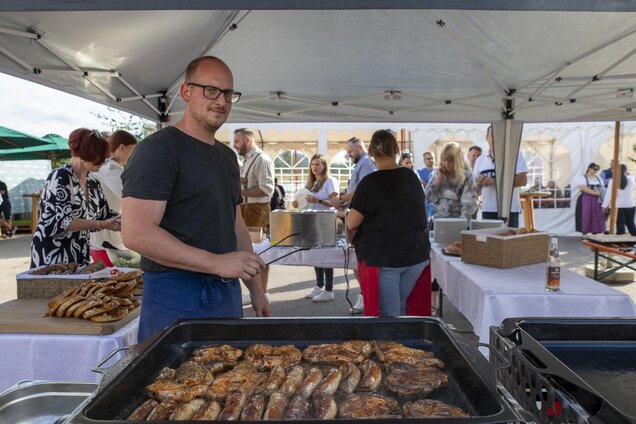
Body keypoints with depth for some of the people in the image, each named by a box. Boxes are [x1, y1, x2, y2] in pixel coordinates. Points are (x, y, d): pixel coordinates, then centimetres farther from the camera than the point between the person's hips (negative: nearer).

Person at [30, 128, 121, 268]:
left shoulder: (93, 181, 6)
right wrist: (101, 225, -26)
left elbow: (105, 214, 12)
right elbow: (56, 222, -23)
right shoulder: (60, 177, -15)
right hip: (53, 258, -7)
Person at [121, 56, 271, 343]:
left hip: (228, 293, 8)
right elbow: (135, 233, -20)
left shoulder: (227, 156, 15)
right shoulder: (158, 149, -10)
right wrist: (217, 262, -21)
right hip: (175, 298, -7)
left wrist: (256, 289, 16)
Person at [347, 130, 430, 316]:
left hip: (383, 257, -5)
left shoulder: (370, 183, -13)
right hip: (417, 254, 5)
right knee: (402, 309, 19)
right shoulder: (412, 177, 4)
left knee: (388, 315, 4)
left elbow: (352, 223, -10)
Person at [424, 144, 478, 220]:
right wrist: (440, 177, -5)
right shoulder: (436, 173, 6)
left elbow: (469, 203, -11)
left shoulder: (467, 175, -4)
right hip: (439, 219, 2)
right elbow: (429, 197, -1)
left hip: (458, 220, -2)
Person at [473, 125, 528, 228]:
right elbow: (476, 191, 13)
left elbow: (523, 180, -9)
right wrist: (479, 183, -9)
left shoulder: (515, 155, 1)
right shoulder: (480, 160, 11)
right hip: (487, 211, 3)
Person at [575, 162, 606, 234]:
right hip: (586, 200, -6)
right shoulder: (582, 178, -3)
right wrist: (594, 193, -19)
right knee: (586, 217, -7)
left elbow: (603, 188, 14)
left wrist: (599, 192, -9)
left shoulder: (598, 178, 17)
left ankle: (595, 235, 9)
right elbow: (583, 188, -17)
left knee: (597, 217, 3)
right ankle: (584, 235, -3)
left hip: (597, 201, 6)